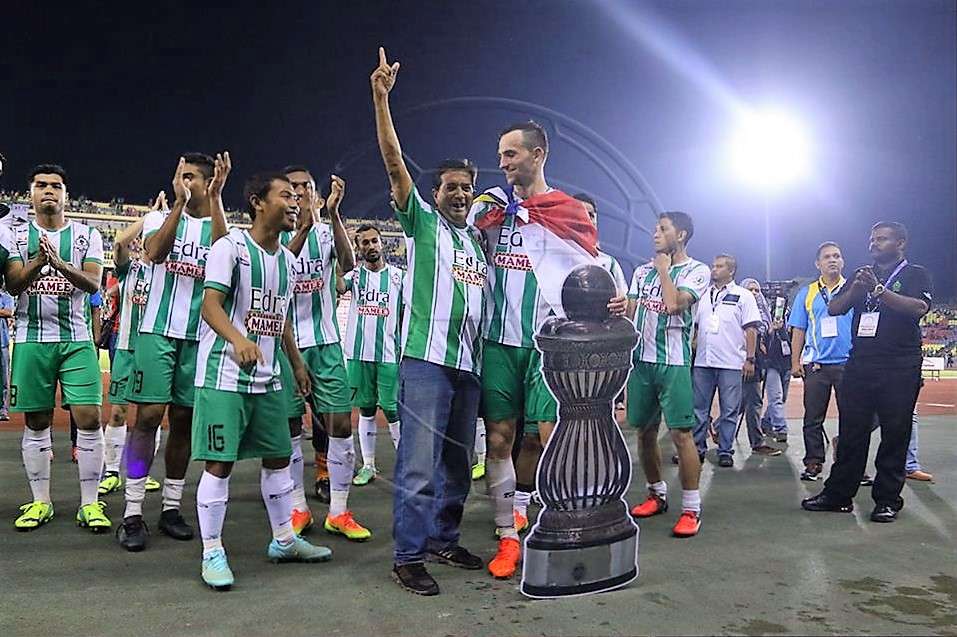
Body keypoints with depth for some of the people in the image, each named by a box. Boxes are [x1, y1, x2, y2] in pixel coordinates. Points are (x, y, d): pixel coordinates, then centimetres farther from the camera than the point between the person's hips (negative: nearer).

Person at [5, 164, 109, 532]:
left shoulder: (87, 236, 6)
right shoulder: (17, 236, 8)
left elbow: (93, 283, -8)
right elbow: (13, 285, -5)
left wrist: (61, 264, -26)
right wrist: (37, 262, -25)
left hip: (76, 339, -1)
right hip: (32, 339, 1)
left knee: (89, 418, -8)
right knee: (36, 422, 6)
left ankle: (89, 504, 1)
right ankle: (40, 502, 18)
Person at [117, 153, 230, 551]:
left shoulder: (221, 225, 6)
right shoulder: (160, 217, 6)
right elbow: (154, 253, -16)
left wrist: (215, 198, -22)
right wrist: (179, 203, -20)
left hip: (199, 337, 1)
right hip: (158, 331, -1)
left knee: (184, 420, 7)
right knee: (149, 415, -7)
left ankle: (171, 507, 18)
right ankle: (132, 514, 0)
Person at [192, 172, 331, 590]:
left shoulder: (287, 260, 14)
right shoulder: (231, 247, -9)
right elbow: (210, 305, -18)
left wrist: (297, 363, 25)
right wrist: (238, 340, -35)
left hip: (269, 377, 8)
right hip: (225, 374, -8)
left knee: (279, 457, 13)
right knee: (220, 462, -3)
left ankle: (284, 541, 27)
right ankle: (212, 553, 10)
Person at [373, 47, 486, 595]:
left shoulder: (479, 238, 20)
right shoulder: (422, 221, 4)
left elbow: (487, 296, 26)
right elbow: (394, 161, -6)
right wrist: (382, 98, -15)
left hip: (471, 363, 6)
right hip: (427, 358, -6)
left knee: (458, 463, 13)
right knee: (419, 463, -7)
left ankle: (444, 539, 27)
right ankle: (409, 556, 4)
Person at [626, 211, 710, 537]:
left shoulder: (697, 271, -2)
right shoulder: (642, 271, 15)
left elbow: (674, 304, -19)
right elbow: (629, 313, 15)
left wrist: (663, 268, -5)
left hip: (673, 363, -6)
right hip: (640, 360, 6)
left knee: (681, 433, -7)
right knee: (644, 431, 11)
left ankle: (691, 508, 1)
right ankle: (657, 494, 27)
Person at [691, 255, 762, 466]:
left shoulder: (743, 296, 2)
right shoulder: (703, 295, 14)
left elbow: (751, 330, -2)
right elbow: (693, 326, 18)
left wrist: (750, 359, -8)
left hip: (731, 363, -4)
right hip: (703, 362, 4)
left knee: (729, 411, 2)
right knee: (698, 408, 6)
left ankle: (725, 451, 10)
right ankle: (697, 447, 14)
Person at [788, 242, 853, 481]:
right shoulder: (807, 293, 11)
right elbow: (798, 331, 9)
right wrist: (795, 362, 2)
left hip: (849, 363, -1)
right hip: (816, 364, 1)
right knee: (813, 417, 3)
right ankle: (813, 462, 12)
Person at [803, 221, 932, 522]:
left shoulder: (916, 275, 5)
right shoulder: (864, 275, 19)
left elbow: (919, 308, -15)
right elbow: (834, 308, 10)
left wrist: (878, 289, -18)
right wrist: (856, 288, -8)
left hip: (900, 368, -4)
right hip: (860, 365, 4)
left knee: (895, 434, 1)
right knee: (851, 432, 5)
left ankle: (888, 500, 9)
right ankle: (838, 494, 10)